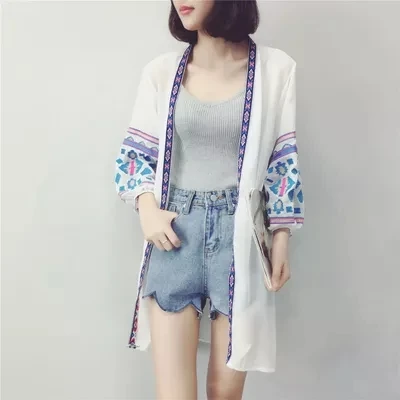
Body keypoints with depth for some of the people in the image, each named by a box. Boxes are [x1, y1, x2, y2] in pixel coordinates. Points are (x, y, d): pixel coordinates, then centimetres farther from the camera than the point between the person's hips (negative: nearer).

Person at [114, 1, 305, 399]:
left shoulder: (275, 68, -1)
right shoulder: (160, 71, 1)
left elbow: (283, 161, 3)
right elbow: (133, 153, 9)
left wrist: (281, 241, 2)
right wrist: (147, 208, -7)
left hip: (240, 234, 0)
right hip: (175, 231, 1)